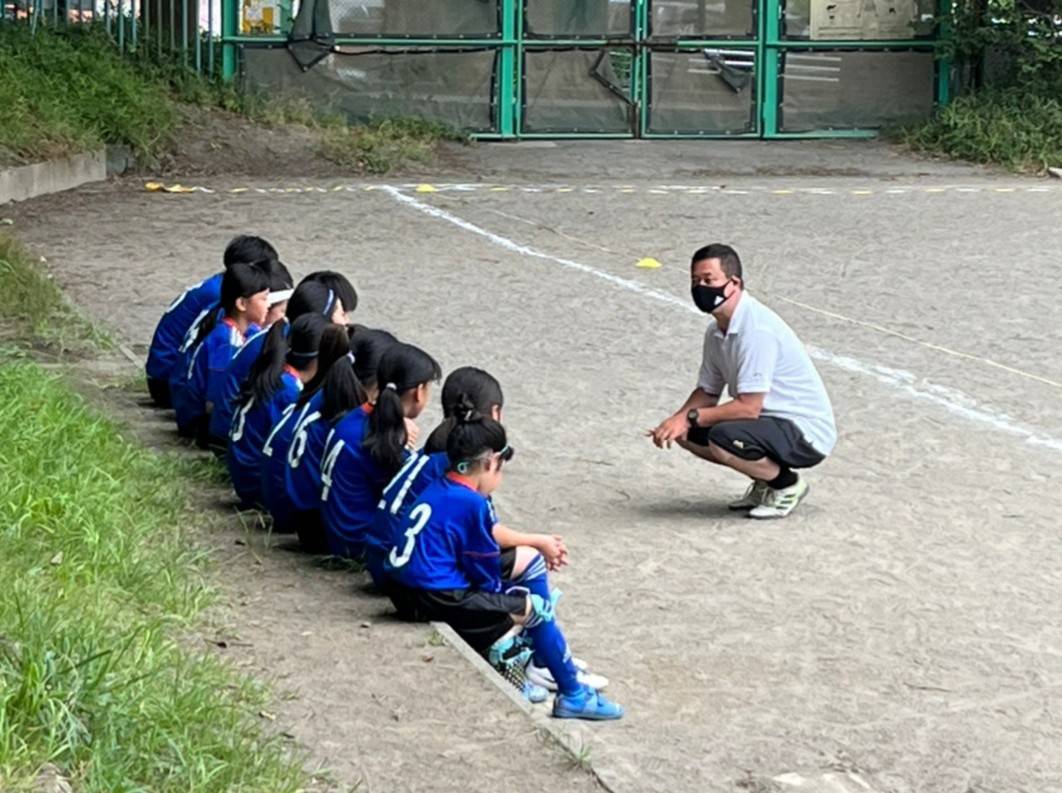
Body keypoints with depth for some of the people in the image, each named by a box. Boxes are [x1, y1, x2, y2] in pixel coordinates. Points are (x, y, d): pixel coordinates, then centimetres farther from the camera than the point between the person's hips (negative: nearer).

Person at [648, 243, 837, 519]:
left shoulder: (757, 329, -25)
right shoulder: (716, 330, 4)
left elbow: (749, 407, -29)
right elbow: (707, 392, 11)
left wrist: (690, 417, -22)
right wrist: (675, 421, -8)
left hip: (806, 433, -9)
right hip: (769, 422, 9)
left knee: (723, 438, -32)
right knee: (686, 432, 3)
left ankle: (787, 484, -5)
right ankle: (764, 481, 13)